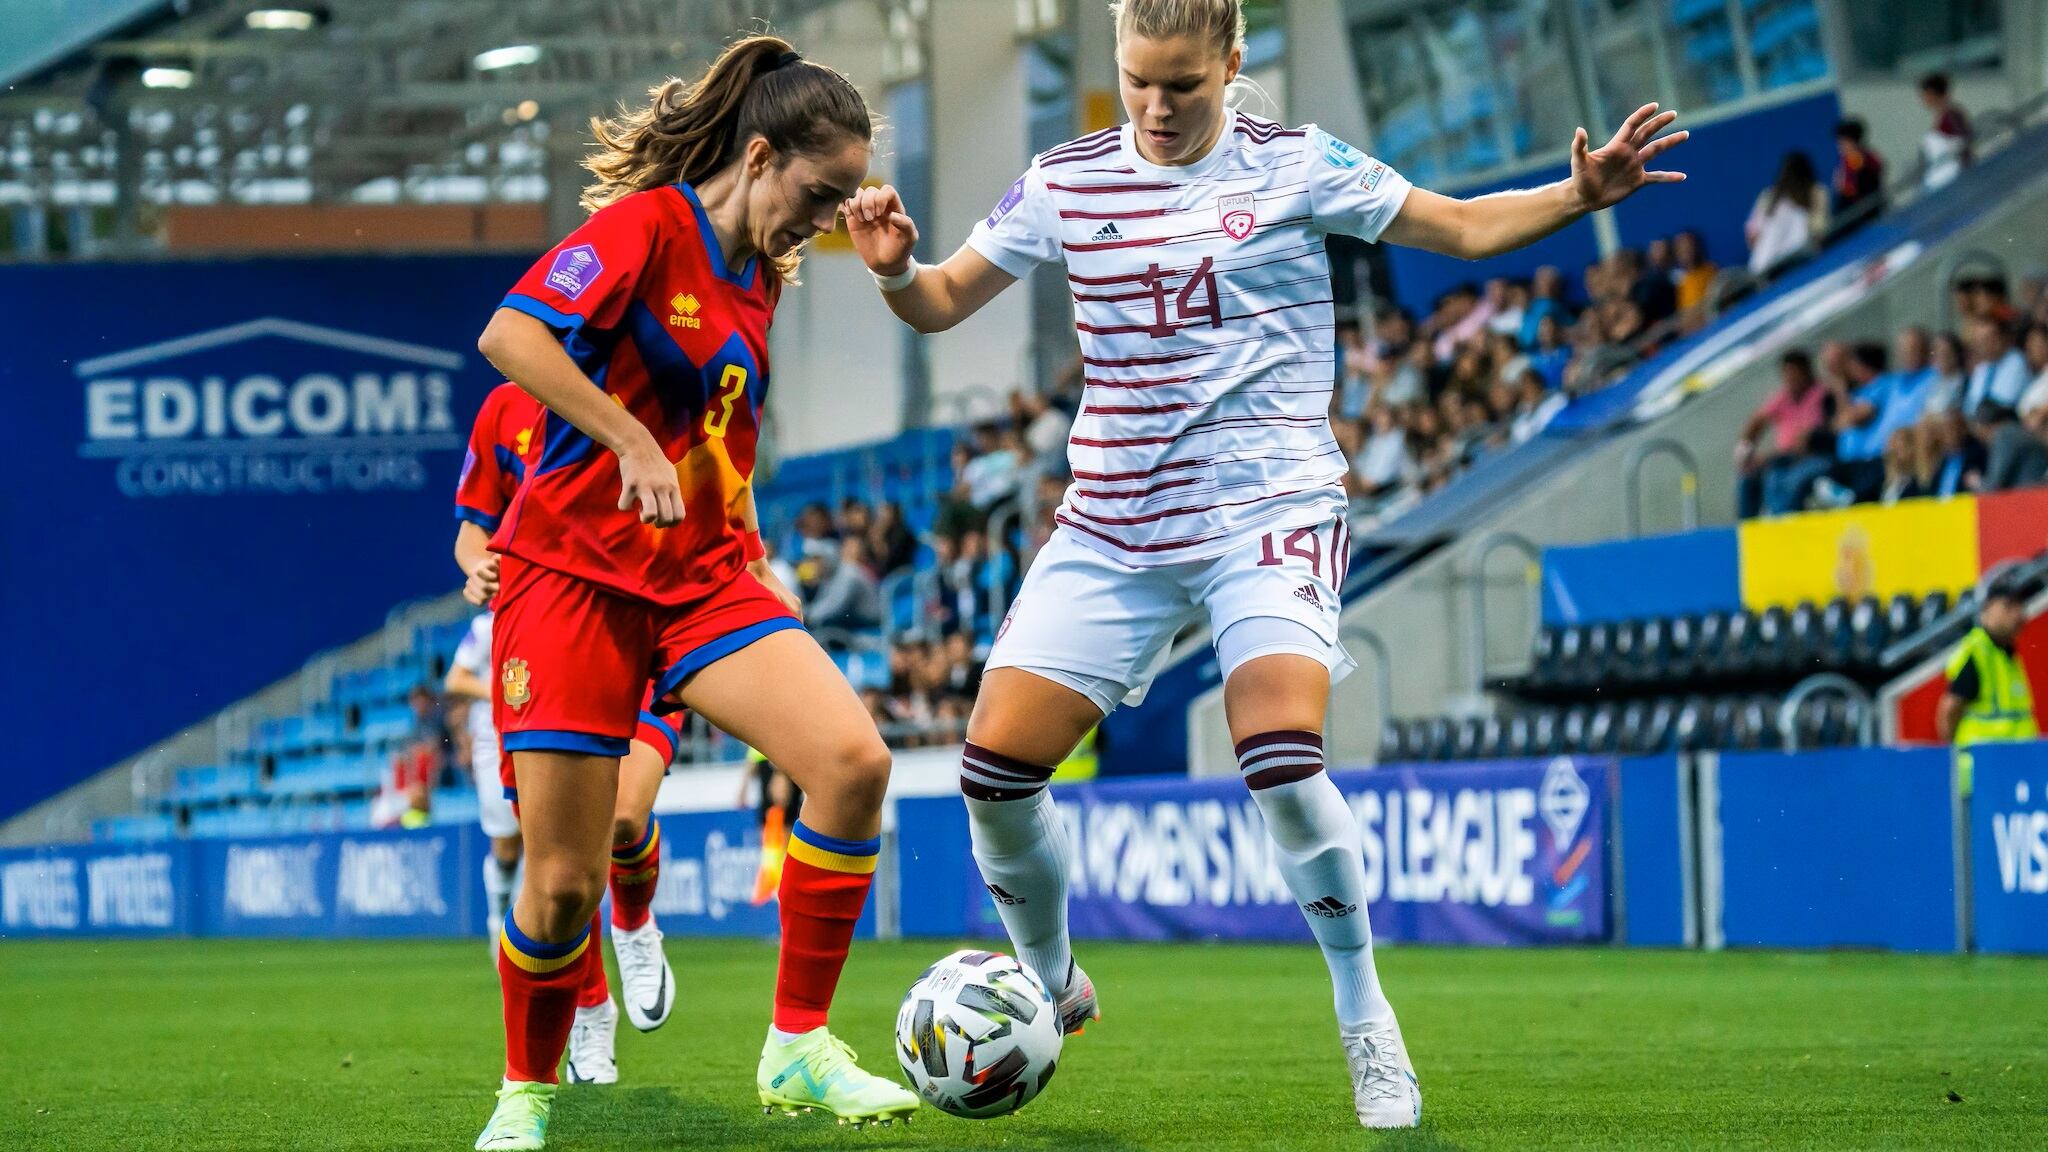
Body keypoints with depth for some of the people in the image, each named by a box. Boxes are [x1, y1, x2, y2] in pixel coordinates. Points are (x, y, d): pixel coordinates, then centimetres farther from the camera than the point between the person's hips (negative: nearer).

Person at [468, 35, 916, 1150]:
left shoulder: (760, 277, 14)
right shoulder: (646, 226, -10)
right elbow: (509, 335, -23)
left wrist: (757, 568, 19)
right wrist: (632, 442, -27)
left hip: (705, 577, 6)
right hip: (574, 569, -6)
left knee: (853, 759, -18)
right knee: (561, 883, -4)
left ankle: (798, 1050, -9)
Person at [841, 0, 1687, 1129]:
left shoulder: (1294, 164, -1)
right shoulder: (1065, 181, 5)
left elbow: (1458, 226, 6)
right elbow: (941, 303, 11)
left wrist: (1579, 193, -10)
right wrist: (893, 266, -11)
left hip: (1267, 513, -3)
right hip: (1111, 528, 4)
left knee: (1282, 762, -25)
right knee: (993, 769, -6)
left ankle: (1364, 1019, -4)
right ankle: (1050, 986, 22)